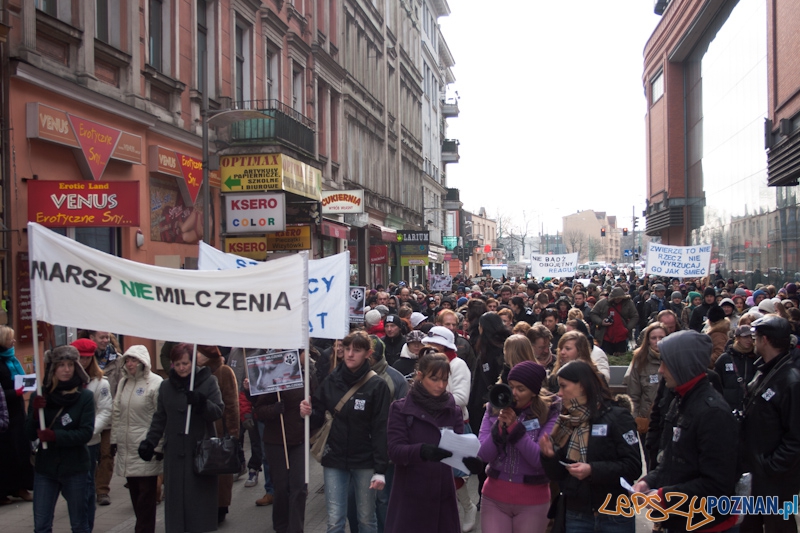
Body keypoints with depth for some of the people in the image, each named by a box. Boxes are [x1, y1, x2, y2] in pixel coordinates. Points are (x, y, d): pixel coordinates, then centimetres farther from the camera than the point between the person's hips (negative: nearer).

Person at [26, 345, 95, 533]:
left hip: (75, 468, -2)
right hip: (45, 468, 2)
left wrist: (55, 436, -23)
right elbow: (30, 434, -1)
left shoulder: (85, 396, -7)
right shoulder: (40, 396, 0)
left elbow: (86, 433, -13)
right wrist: (35, 412, -18)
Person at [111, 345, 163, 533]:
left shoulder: (155, 383, -10)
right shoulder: (123, 382, 11)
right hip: (126, 448, 7)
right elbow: (116, 414, 17)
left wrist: (158, 446, -10)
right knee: (134, 492, 11)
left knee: (146, 494, -3)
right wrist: (114, 440, 14)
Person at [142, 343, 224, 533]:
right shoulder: (166, 386, 11)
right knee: (176, 498, 3)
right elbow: (160, 418, 17)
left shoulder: (208, 381, 0)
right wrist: (149, 442, 9)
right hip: (175, 452, 3)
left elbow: (218, 412, -5)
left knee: (200, 500, -1)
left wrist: (201, 403, -23)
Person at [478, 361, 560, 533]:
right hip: (494, 499, 2)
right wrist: (500, 426, -18)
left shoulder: (550, 412, -7)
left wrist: (514, 426, -21)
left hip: (532, 503, -2)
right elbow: (483, 456, -5)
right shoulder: (494, 408, 1)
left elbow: (542, 460, -15)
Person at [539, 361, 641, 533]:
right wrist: (550, 456, -11)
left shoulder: (617, 417, -8)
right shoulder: (566, 422, 7)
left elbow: (633, 466, -14)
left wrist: (592, 470, -24)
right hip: (576, 516, 5)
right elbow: (558, 474, 8)